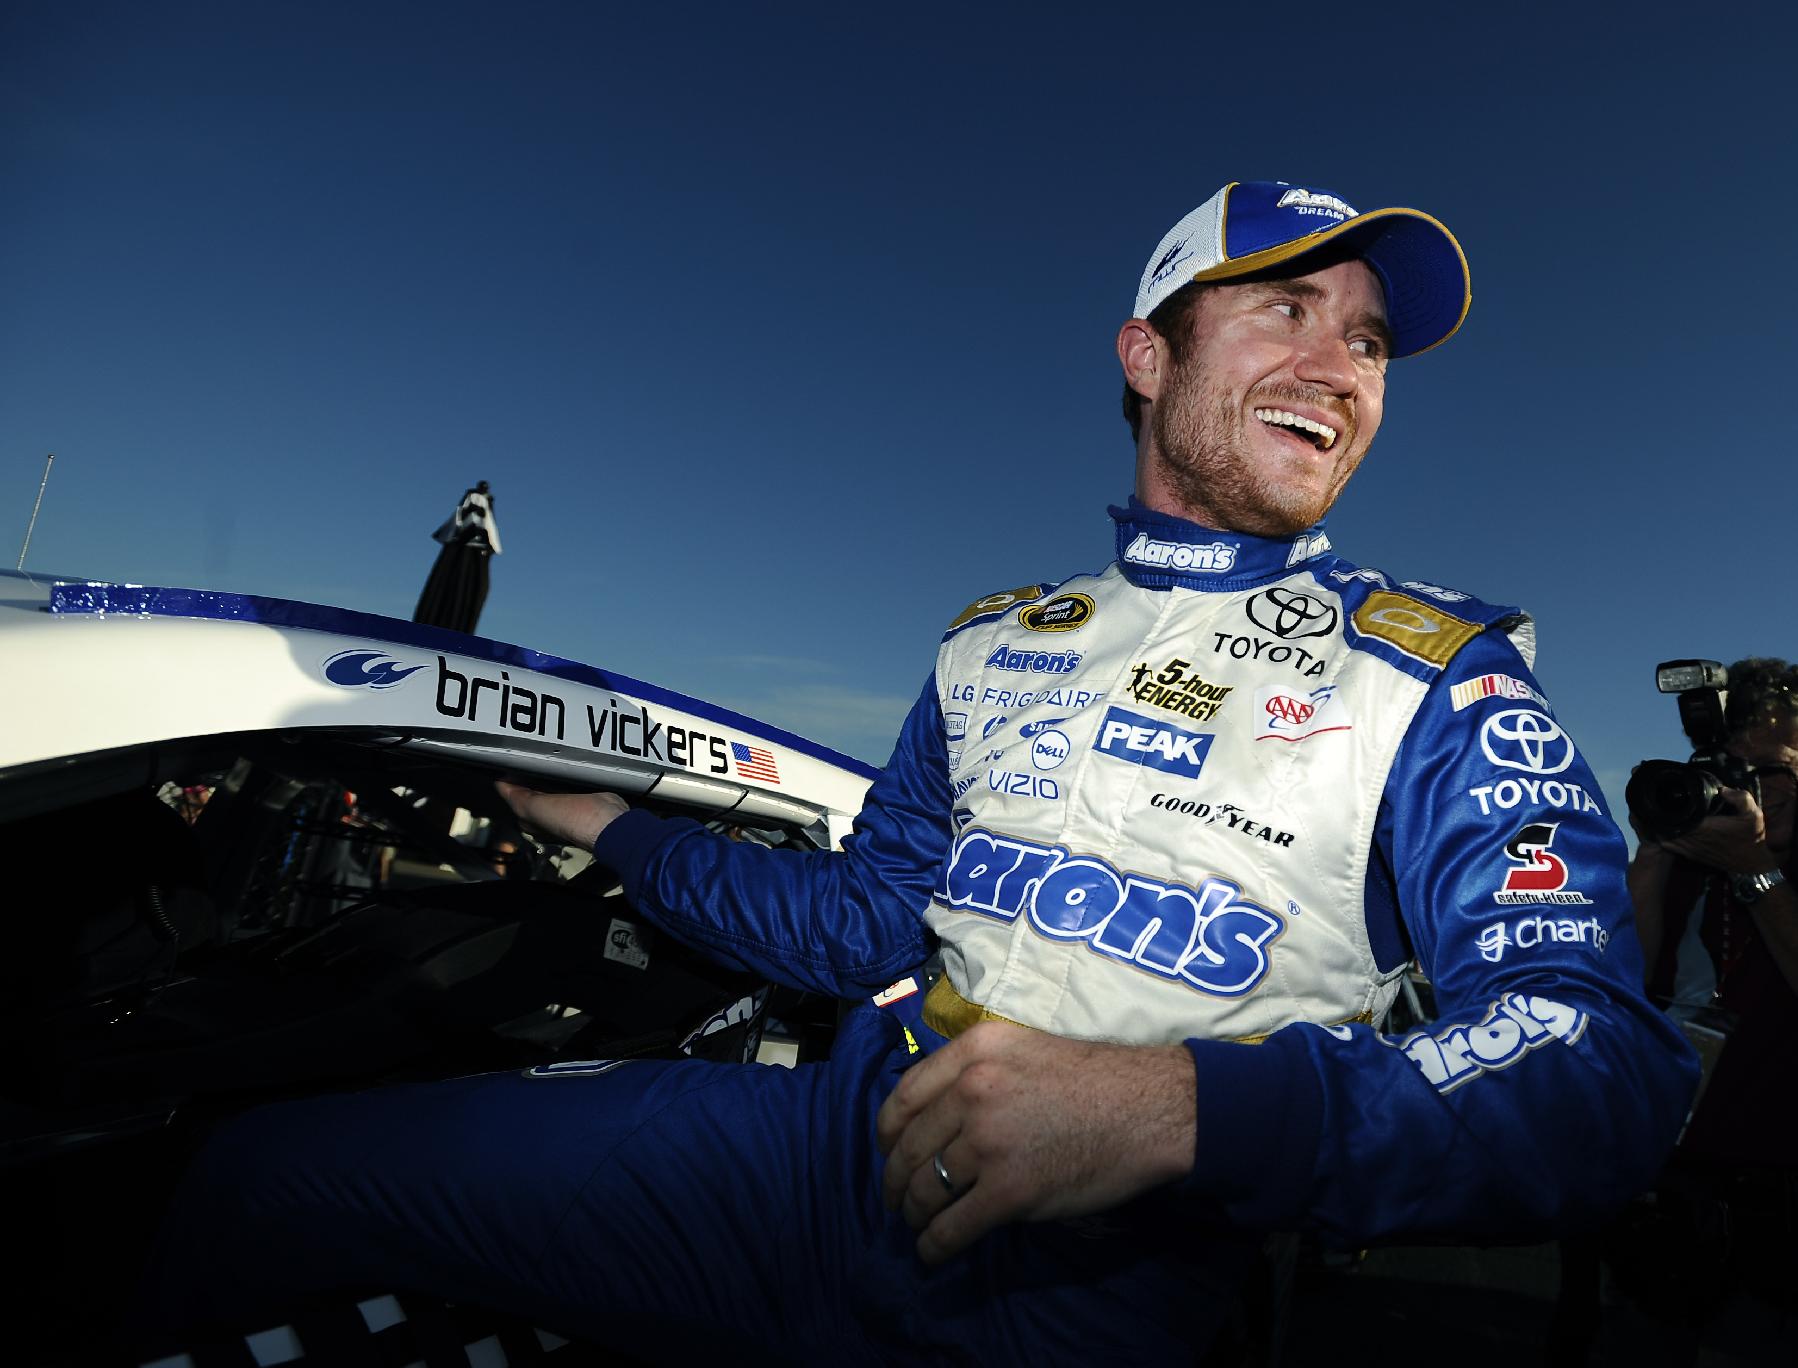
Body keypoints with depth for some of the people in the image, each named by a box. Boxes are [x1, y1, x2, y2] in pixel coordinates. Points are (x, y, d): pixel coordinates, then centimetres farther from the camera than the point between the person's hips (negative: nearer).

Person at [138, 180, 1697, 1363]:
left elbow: (1609, 1066, -14)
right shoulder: (995, 641, 9)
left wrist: (1186, 1105, -30)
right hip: (830, 1138, 4)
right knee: (265, 1168, 2)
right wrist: (615, 825, 15)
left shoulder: (1436, 677, -3)